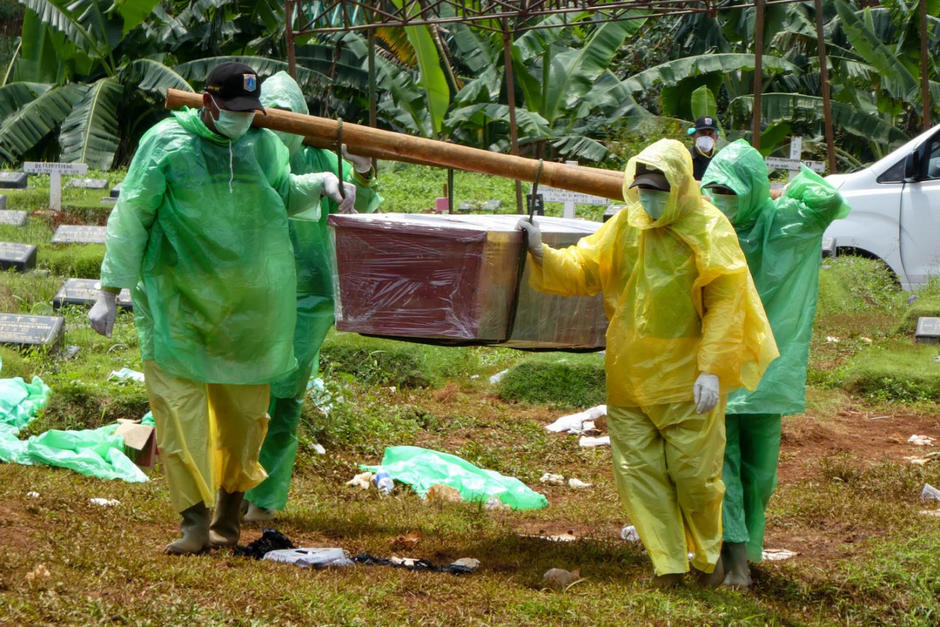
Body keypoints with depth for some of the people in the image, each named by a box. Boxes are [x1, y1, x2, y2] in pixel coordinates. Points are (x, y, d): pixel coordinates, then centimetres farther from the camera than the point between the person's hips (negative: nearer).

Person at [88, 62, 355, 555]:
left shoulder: (263, 145, 6)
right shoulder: (166, 143, -8)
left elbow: (285, 196, 25)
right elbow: (130, 217, -6)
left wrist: (323, 182, 5)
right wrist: (109, 292, -10)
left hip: (247, 305, 4)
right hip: (178, 302, -4)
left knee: (241, 412, 7)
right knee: (179, 405, -9)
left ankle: (228, 516, 22)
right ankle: (196, 522, -7)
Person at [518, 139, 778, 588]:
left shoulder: (708, 230, -10)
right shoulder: (625, 227, 5)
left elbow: (725, 305, -12)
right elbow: (581, 269, 9)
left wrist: (712, 369, -19)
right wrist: (543, 255, -11)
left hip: (686, 380, -5)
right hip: (630, 378, 5)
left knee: (693, 474, 1)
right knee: (638, 471, 3)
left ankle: (708, 555, 26)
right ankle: (668, 566, 11)